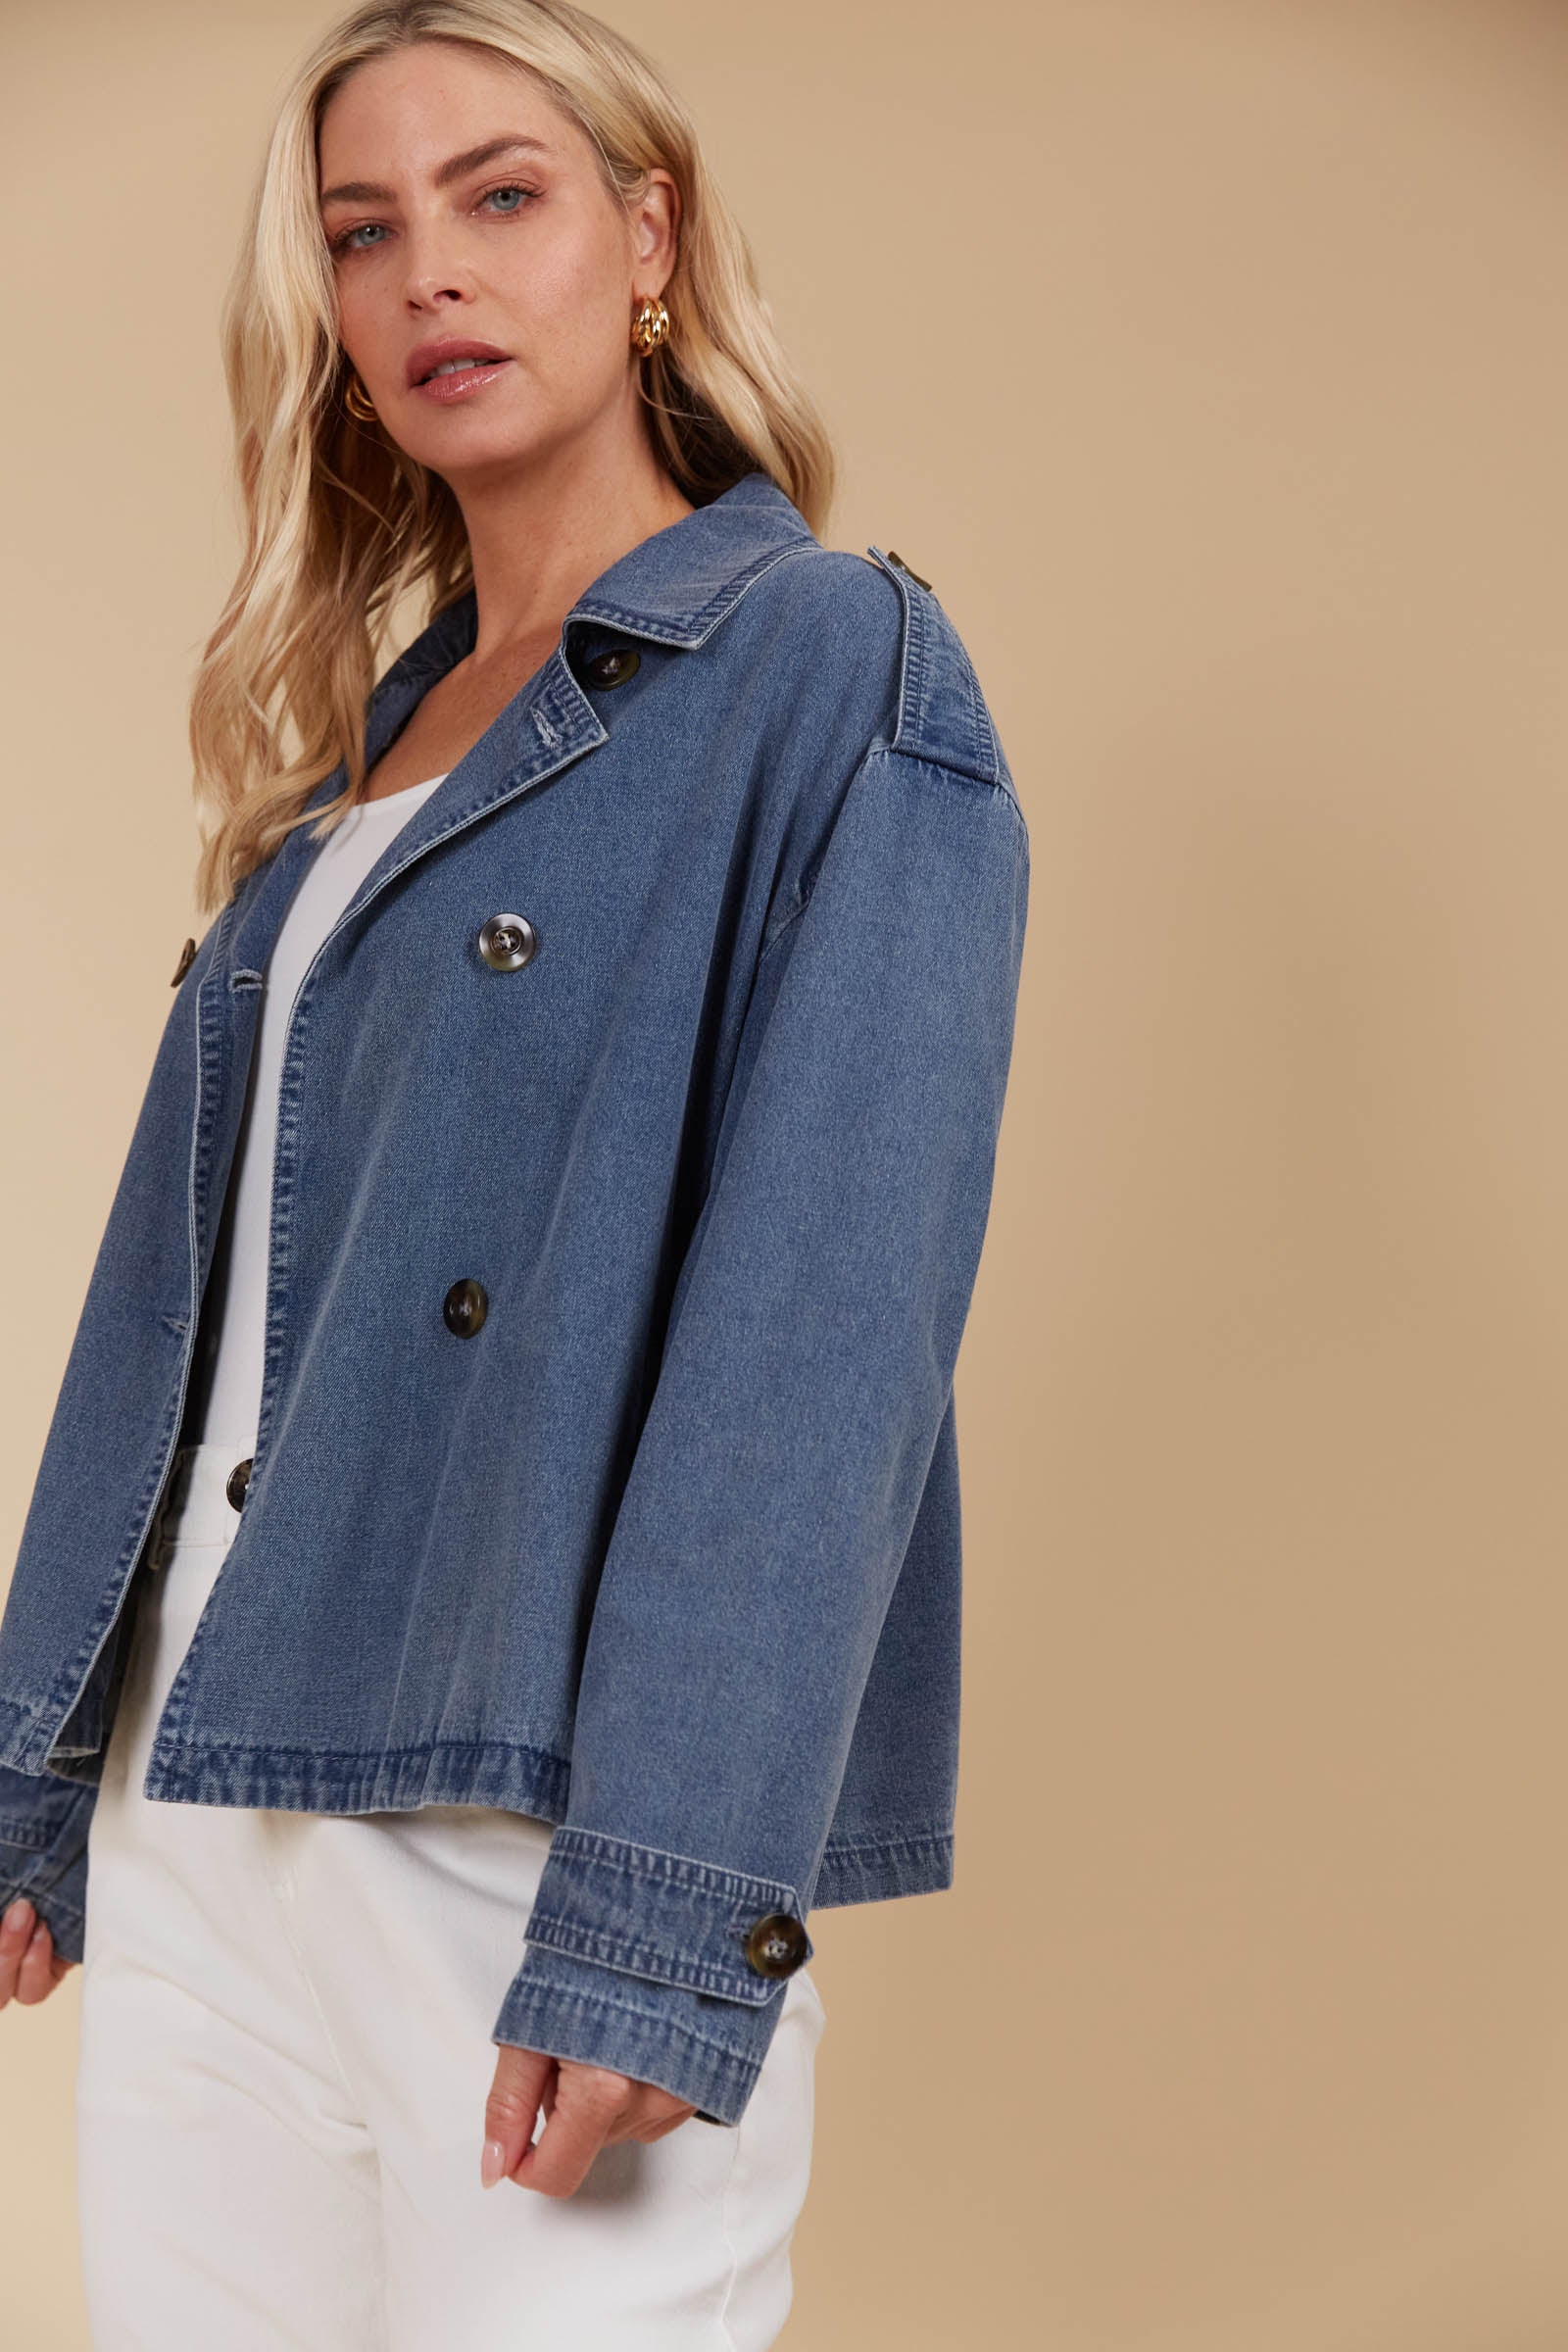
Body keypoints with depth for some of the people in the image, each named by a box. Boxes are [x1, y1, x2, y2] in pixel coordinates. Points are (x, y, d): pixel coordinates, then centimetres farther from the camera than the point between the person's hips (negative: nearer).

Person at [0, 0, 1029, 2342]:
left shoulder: (838, 676, -4)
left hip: (542, 1829, -6)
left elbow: (818, 1322, -15)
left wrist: (661, 1903, -21)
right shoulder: (341, 752, 17)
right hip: (195, 1817, 6)